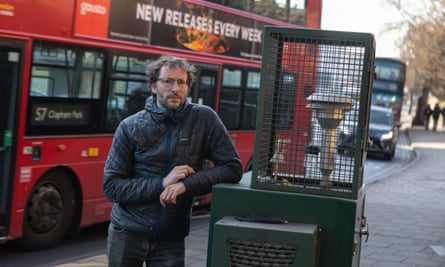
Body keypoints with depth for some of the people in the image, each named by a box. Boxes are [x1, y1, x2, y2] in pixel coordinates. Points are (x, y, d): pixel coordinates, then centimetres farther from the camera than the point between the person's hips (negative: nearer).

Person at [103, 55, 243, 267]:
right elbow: (112, 187, -7)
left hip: (171, 240, 0)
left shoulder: (204, 119, -5)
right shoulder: (130, 127, -5)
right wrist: (161, 183, -19)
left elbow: (232, 168, -7)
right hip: (126, 234, 1)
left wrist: (187, 184, -20)